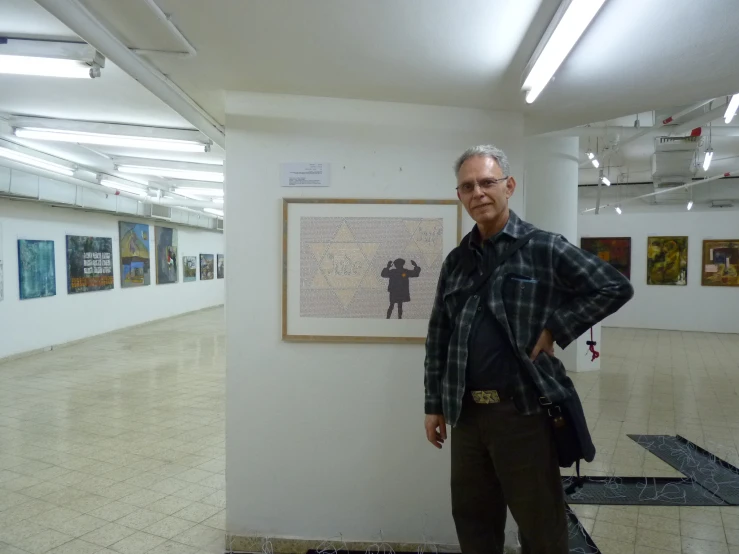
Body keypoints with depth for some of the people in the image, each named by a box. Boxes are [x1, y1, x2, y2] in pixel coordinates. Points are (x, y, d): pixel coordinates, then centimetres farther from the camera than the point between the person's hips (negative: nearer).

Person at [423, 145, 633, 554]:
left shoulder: (543, 247, -6)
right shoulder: (455, 261, 8)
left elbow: (615, 288, -5)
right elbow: (438, 337, 10)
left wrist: (555, 329, -11)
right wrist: (434, 404, 9)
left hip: (524, 410, -4)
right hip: (465, 413, 5)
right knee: (472, 519, 19)